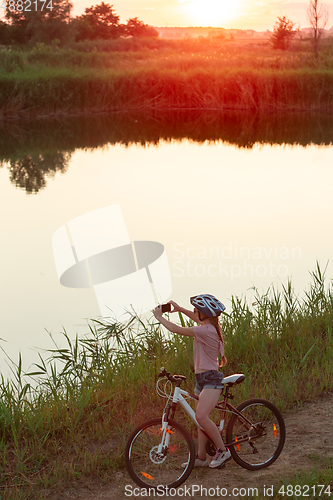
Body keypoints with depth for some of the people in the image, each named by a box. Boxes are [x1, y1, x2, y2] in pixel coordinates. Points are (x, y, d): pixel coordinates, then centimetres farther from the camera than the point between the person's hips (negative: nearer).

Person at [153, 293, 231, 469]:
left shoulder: (206, 330, -19)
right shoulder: (208, 326, 8)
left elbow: (176, 329, -18)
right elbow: (197, 319, 33)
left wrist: (159, 316, -5)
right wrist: (180, 309, 24)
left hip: (211, 379, -10)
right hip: (201, 379, 10)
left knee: (201, 417, -21)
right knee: (201, 419, 11)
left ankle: (222, 450, -9)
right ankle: (201, 457, 17)